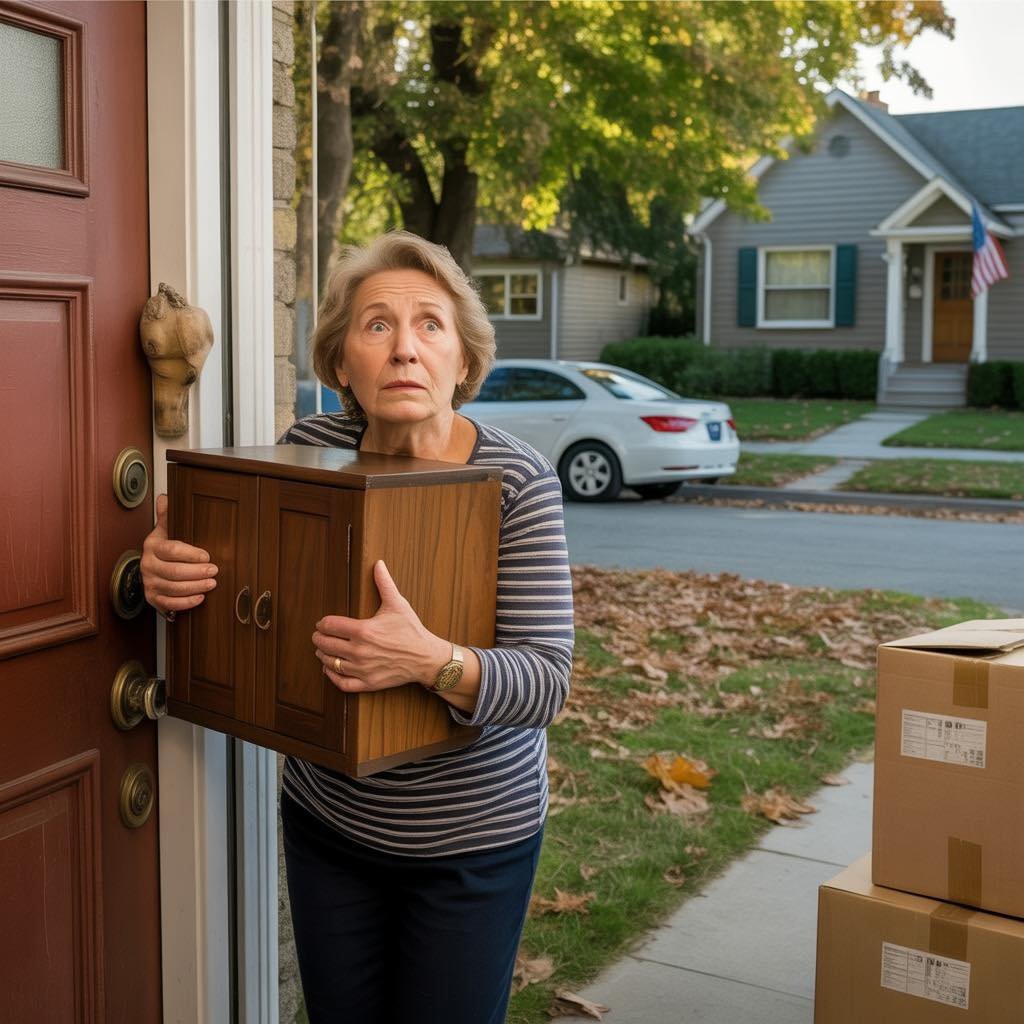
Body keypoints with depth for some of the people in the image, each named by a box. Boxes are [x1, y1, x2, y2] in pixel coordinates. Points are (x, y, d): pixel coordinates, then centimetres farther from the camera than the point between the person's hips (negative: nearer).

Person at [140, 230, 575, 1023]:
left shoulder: (517, 481, -20)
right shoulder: (310, 448, -9)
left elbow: (546, 682, -22)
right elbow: (241, 586, 3)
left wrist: (432, 662, -42)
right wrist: (168, 574, -21)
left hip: (472, 840, -3)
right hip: (328, 820, 3)